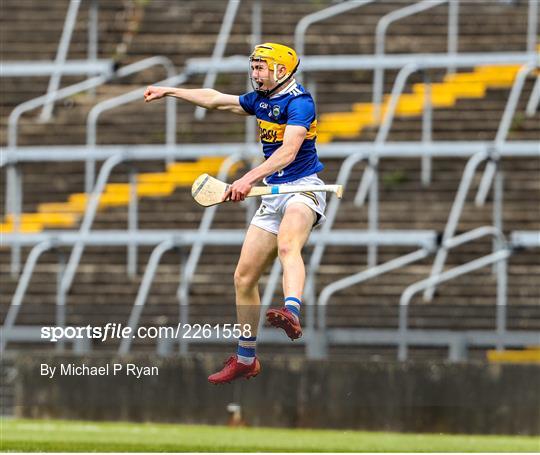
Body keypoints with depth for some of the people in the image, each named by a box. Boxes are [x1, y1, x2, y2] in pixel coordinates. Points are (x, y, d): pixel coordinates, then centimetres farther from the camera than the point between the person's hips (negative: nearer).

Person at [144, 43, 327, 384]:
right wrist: (170, 91, 36)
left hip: (303, 189, -9)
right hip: (272, 194, 9)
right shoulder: (261, 100, 15)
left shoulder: (299, 102, -14)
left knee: (287, 245, -40)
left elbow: (288, 151, -27)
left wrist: (249, 179, -38)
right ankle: (246, 359, 20)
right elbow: (215, 99, 30)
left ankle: (291, 314, -66)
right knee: (244, 277, 8)